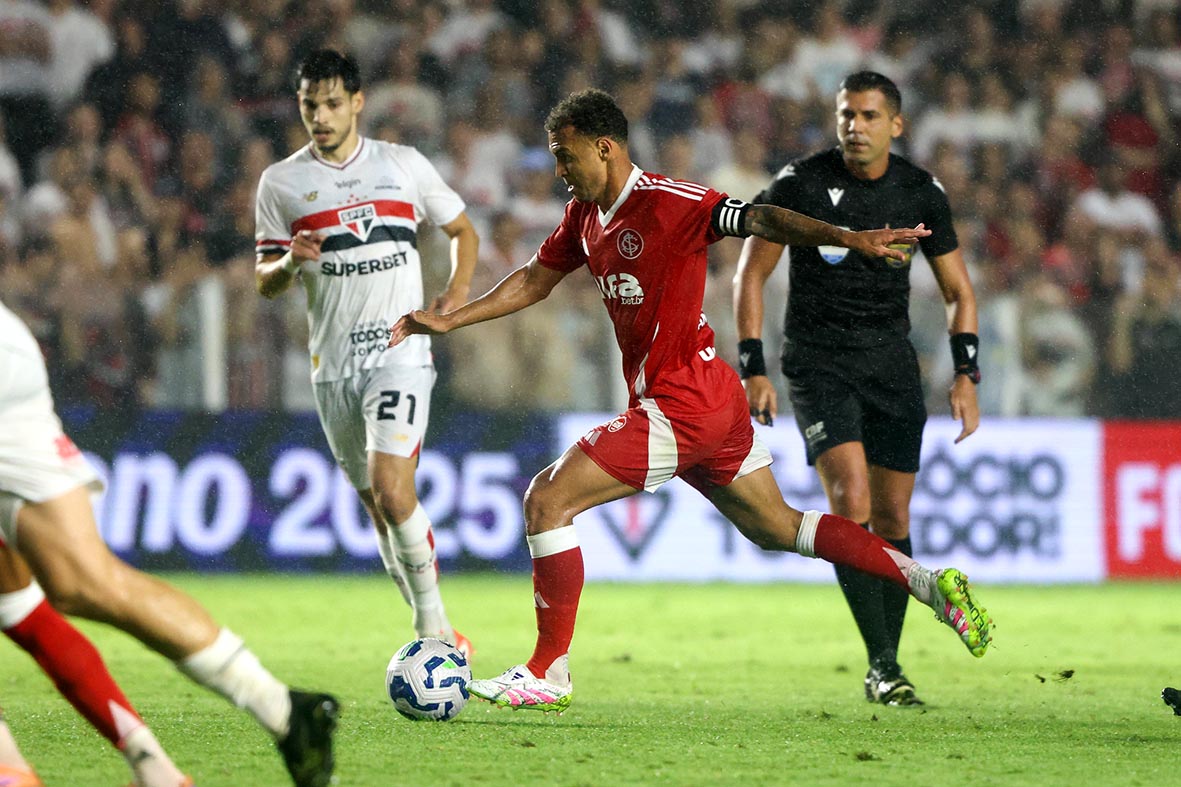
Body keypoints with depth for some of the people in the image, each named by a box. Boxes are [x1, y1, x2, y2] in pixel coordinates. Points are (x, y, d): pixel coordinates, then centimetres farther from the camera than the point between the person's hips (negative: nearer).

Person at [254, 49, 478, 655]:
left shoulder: (404, 165, 4)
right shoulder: (280, 182, 5)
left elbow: (462, 230, 17)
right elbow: (265, 283, 8)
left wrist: (457, 293, -1)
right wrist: (289, 262, -15)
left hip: (400, 350, -3)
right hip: (332, 362, 3)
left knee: (391, 489, -21)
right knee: (376, 504, 7)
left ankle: (434, 624, -9)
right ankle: (434, 638, 20)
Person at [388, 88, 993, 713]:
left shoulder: (668, 203, -17)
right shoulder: (585, 215, 11)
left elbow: (758, 219, -26)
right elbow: (534, 280, 24)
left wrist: (845, 237, -40)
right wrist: (449, 321, 18)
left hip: (681, 404, -10)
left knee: (547, 499, -9)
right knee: (775, 528, 18)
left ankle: (549, 674, -3)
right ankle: (927, 580, 17)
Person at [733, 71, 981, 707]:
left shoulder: (921, 193, 0)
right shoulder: (799, 183, -8)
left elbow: (957, 290, 9)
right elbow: (750, 274, -2)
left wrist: (965, 375, -4)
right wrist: (752, 370, -9)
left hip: (891, 362, 3)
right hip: (818, 362, -3)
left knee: (892, 518, 4)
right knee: (851, 499, -20)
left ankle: (885, 667, 16)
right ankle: (882, 666, -19)